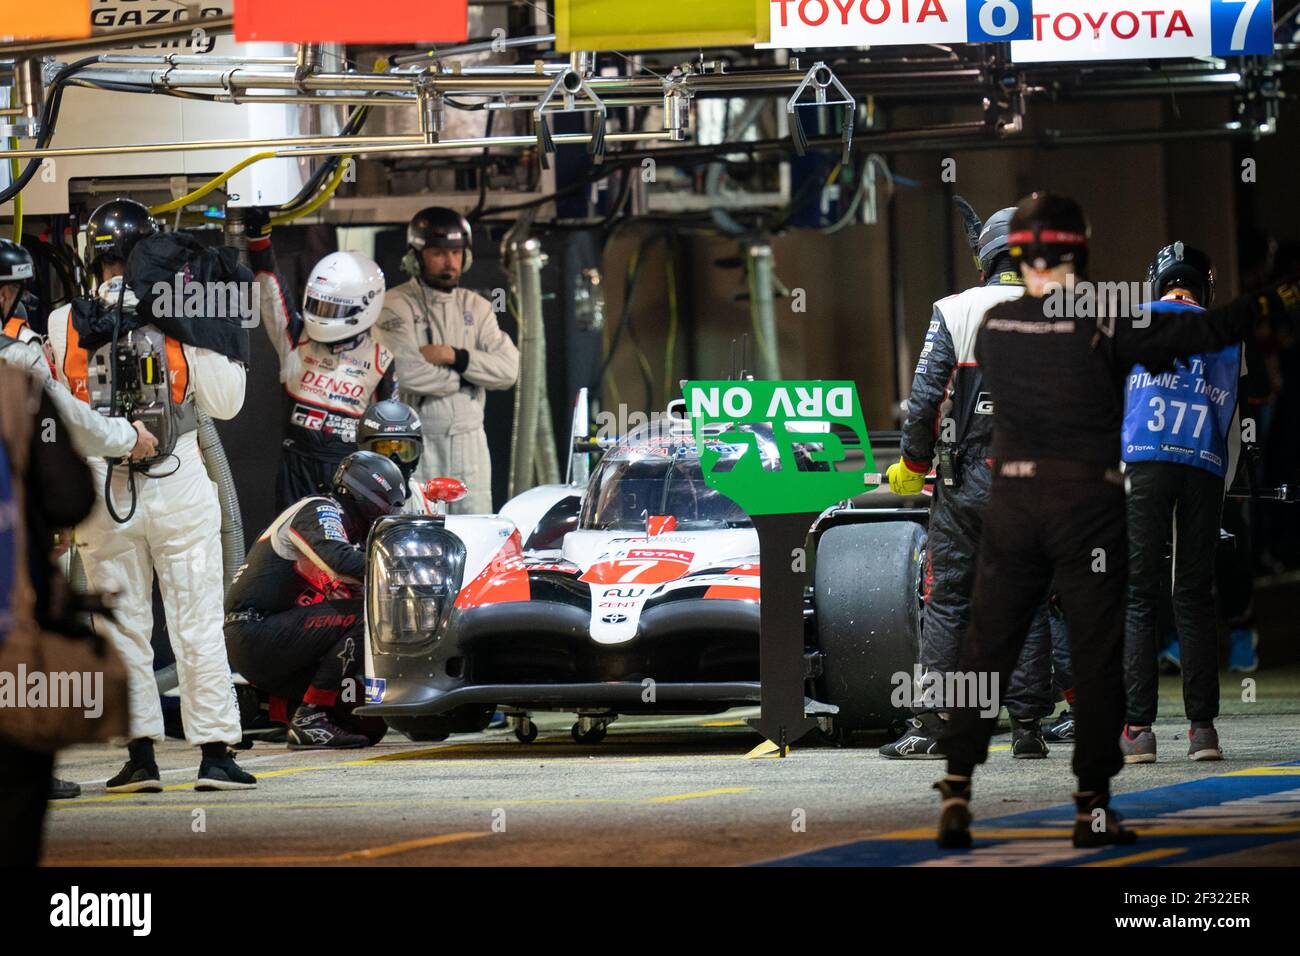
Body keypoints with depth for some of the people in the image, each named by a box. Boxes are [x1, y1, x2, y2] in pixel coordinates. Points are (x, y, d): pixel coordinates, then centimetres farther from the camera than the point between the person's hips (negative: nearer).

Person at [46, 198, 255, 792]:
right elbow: (224, 403, 0)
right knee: (198, 625, 3)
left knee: (123, 629, 9)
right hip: (178, 487, -1)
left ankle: (140, 753, 6)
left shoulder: (61, 327, -3)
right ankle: (215, 753, 2)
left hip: (100, 494, 1)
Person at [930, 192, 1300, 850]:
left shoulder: (994, 325, 1)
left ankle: (956, 790, -1)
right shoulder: (1105, 324, -10)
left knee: (986, 648, 7)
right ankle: (1092, 807, 2)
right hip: (1088, 505, -3)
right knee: (1097, 657, 3)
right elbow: (1199, 332, -6)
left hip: (1012, 500, 3)